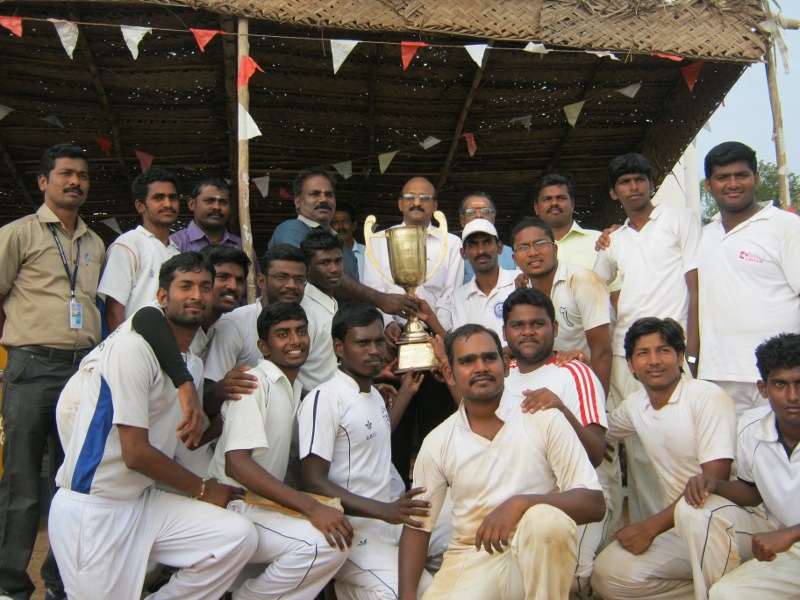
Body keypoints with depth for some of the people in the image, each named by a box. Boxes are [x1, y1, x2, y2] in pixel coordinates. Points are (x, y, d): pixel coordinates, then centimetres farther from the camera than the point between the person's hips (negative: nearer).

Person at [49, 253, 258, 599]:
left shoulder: (195, 364, 12)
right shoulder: (133, 348, -16)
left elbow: (178, 442, 10)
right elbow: (136, 453, -19)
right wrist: (202, 489, -5)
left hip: (144, 500, 7)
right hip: (90, 508, -7)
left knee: (239, 537, -10)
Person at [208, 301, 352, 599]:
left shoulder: (295, 386, 16)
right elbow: (236, 463, -25)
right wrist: (312, 507, -30)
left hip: (262, 504, 9)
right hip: (233, 508, -9)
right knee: (324, 542, -26)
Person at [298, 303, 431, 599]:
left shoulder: (374, 394, 12)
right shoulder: (323, 399, -15)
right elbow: (315, 483, -19)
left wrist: (406, 391, 27)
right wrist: (384, 510, -26)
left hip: (387, 522, 9)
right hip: (354, 532, -8)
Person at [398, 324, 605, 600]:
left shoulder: (544, 418, -4)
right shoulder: (437, 442, 3)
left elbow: (593, 503, -9)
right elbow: (417, 524, 9)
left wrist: (521, 503, -25)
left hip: (541, 551, 0)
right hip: (471, 558, 1)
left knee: (546, 519, -32)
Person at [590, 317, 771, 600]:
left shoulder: (708, 397, -13)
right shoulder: (635, 405, 8)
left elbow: (714, 481, -18)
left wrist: (651, 527, -18)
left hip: (737, 519, -6)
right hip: (678, 523, 7)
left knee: (694, 510, -40)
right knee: (607, 575, -17)